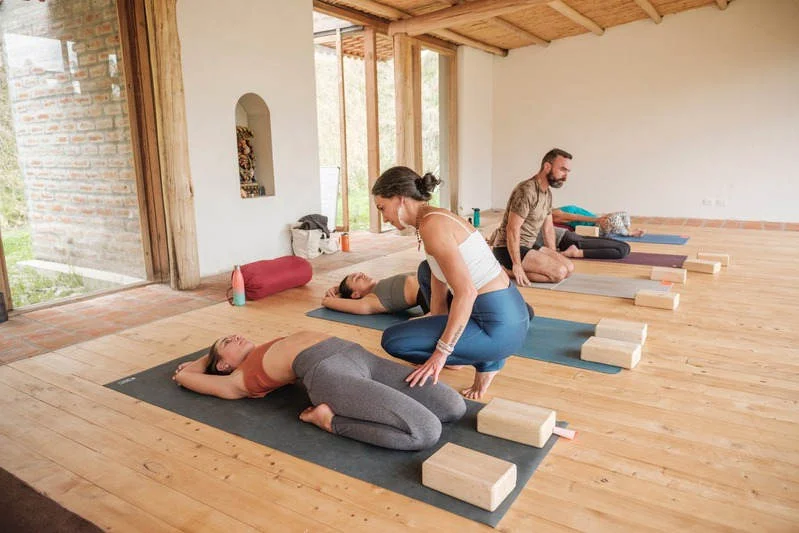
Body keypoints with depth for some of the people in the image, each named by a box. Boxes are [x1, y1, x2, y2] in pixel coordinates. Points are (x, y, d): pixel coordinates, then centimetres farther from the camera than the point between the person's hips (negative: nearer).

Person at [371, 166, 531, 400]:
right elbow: (438, 294, 14)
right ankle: (459, 352, 29)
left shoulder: (432, 225, -18)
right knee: (427, 271, 27)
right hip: (510, 310, 9)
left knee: (392, 340, -6)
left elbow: (465, 292, -26)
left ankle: (486, 362, 4)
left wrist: (441, 352, -21)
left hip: (501, 328, -9)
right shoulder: (438, 218, 11)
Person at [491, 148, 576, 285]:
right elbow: (512, 229, -24)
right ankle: (508, 270, -8)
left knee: (569, 268, -1)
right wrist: (517, 265, -24)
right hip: (508, 248, -10)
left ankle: (512, 270, 2)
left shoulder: (548, 193, 11)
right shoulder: (526, 190, -20)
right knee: (559, 272, -19)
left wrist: (554, 257, 11)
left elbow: (548, 228, 17)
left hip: (528, 246, 10)